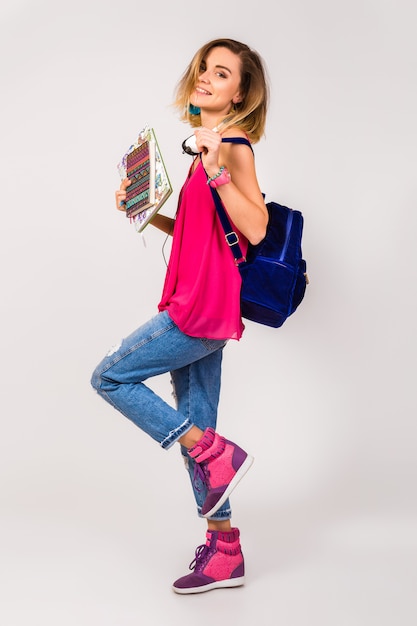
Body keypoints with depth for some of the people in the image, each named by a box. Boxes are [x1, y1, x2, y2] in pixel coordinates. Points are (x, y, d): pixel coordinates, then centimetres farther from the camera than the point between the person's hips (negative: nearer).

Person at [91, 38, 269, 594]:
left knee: (110, 377, -2)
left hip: (204, 308, -9)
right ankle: (224, 553, 21)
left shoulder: (234, 144, -10)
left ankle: (217, 455, 2)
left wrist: (215, 169, -27)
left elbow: (254, 229, -20)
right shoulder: (206, 146, 15)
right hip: (195, 309, 9)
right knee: (195, 428, 11)